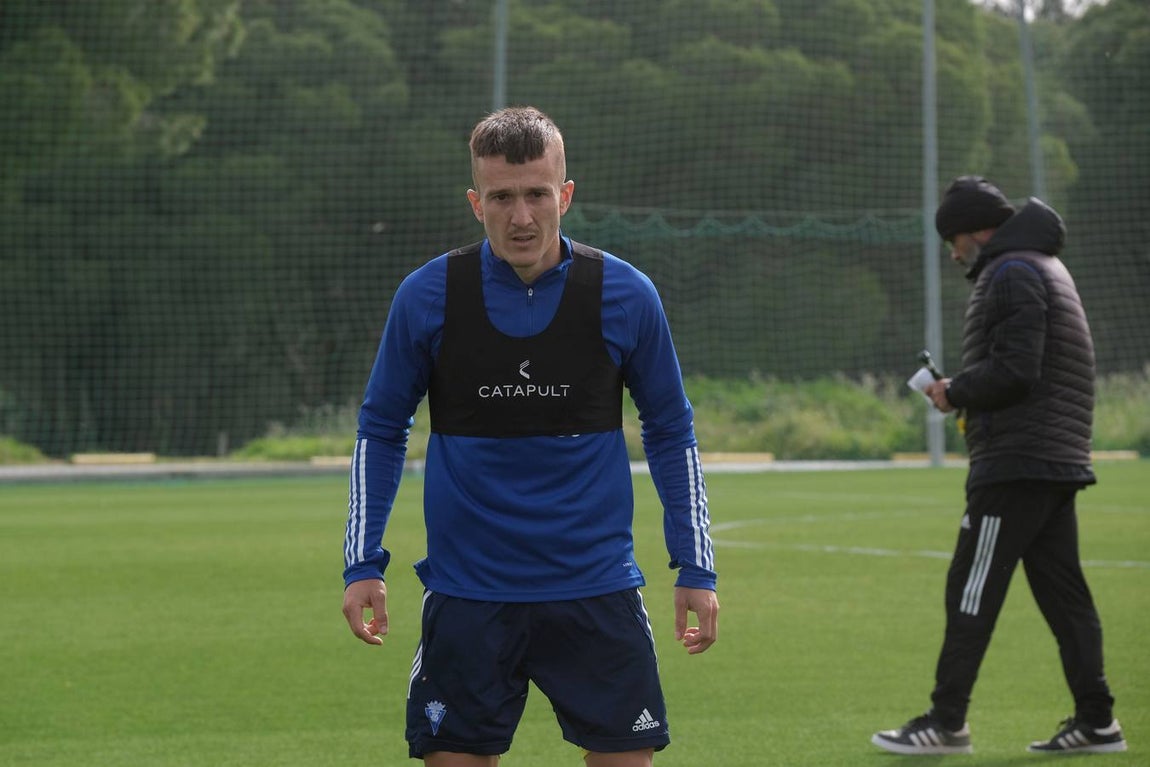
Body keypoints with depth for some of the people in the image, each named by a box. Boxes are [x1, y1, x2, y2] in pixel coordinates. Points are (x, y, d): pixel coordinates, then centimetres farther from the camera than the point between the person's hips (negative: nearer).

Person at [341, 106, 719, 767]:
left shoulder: (626, 296, -3)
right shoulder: (427, 297, -4)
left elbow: (671, 432, 8)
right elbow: (382, 431, 8)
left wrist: (696, 568, 5)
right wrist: (363, 563, 1)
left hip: (596, 589, 0)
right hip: (466, 598, 0)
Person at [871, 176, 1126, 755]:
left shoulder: (1012, 274, -11)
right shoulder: (1044, 268, 22)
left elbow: (1014, 371, -20)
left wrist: (956, 392, -6)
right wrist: (967, 394, 13)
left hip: (1015, 464, -10)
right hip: (1060, 462, 10)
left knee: (972, 590, -6)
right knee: (1063, 593, 9)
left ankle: (946, 722, -4)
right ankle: (1096, 722, 8)